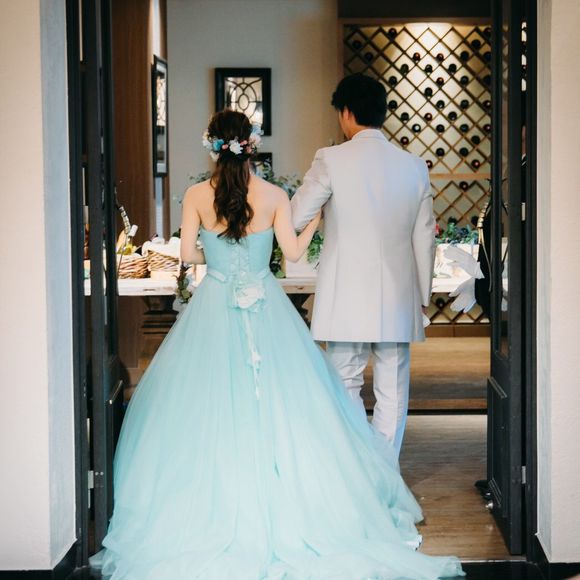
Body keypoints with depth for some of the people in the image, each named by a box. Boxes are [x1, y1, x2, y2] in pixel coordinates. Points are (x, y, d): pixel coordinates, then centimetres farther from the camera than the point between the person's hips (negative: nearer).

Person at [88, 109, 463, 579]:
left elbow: (189, 255, -4)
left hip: (213, 310, 0)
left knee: (210, 407, 7)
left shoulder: (197, 196, -5)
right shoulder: (274, 196, -5)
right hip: (265, 309, 0)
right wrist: (314, 221, 15)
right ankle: (286, 502, 9)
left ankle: (217, 509, 9)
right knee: (277, 406, 7)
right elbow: (293, 251, -3)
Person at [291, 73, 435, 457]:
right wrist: (424, 296, 16)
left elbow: (296, 219, -5)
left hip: (347, 300, -3)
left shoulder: (332, 160, -8)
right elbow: (425, 239, 7)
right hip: (398, 303, 3)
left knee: (346, 387, 7)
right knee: (392, 390, 9)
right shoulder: (414, 166, 4)